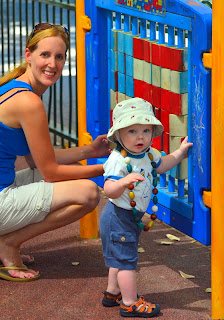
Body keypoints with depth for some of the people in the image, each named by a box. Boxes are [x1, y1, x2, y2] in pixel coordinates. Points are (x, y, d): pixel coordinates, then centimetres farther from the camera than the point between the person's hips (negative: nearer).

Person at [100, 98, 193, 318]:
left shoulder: (148, 154, 0)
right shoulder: (118, 160, -28)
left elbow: (160, 166, 23)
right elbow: (109, 190, -36)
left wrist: (179, 153, 17)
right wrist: (124, 181, -54)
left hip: (133, 216, 9)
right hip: (119, 217, -9)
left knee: (119, 257, 22)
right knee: (126, 259, -3)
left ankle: (112, 293, 37)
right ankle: (130, 303, 6)